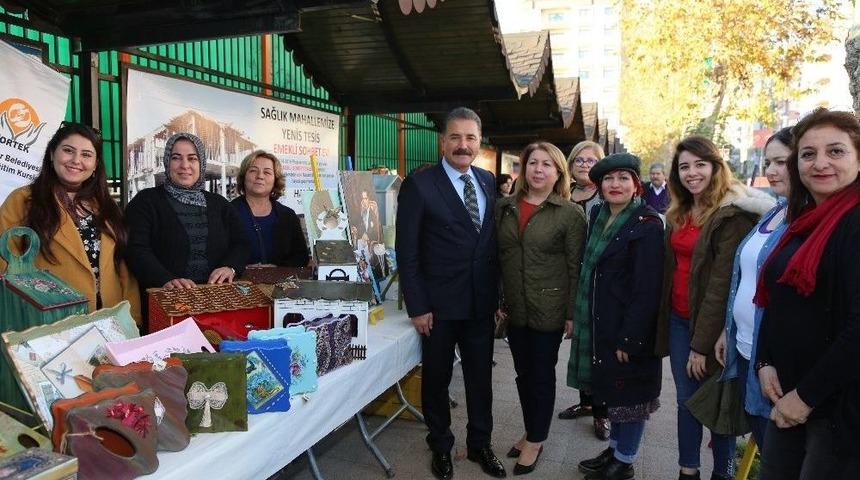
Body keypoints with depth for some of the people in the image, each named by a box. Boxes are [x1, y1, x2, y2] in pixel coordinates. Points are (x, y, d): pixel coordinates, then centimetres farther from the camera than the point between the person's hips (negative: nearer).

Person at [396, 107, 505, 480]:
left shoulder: (488, 182, 6)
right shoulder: (419, 185, -10)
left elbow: (494, 241, 9)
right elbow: (407, 252, -10)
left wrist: (498, 293, 6)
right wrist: (417, 307, -13)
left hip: (482, 302, 4)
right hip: (439, 304, -4)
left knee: (481, 377, 15)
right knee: (437, 378, 13)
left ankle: (480, 444, 35)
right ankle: (441, 446, 34)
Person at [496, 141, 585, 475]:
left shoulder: (570, 213, -7)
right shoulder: (504, 207, 5)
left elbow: (576, 267, -7)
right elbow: (497, 257, 9)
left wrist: (572, 313, -9)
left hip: (549, 309, -4)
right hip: (514, 308, 4)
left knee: (542, 375, 9)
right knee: (523, 373, 15)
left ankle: (536, 440, 25)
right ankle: (530, 433, 33)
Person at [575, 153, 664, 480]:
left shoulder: (647, 225, -15)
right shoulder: (598, 217, 7)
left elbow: (647, 290, -19)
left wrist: (629, 338, -20)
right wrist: (581, 319, 10)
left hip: (629, 329, -7)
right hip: (601, 324, 7)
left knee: (629, 393, 7)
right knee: (611, 388, 18)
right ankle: (614, 449, 35)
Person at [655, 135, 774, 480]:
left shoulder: (734, 214, -15)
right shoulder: (678, 214, 9)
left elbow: (723, 284, -18)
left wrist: (702, 343, -18)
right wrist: (663, 318, 4)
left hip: (712, 323, -6)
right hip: (678, 319, 6)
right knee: (686, 400, 14)